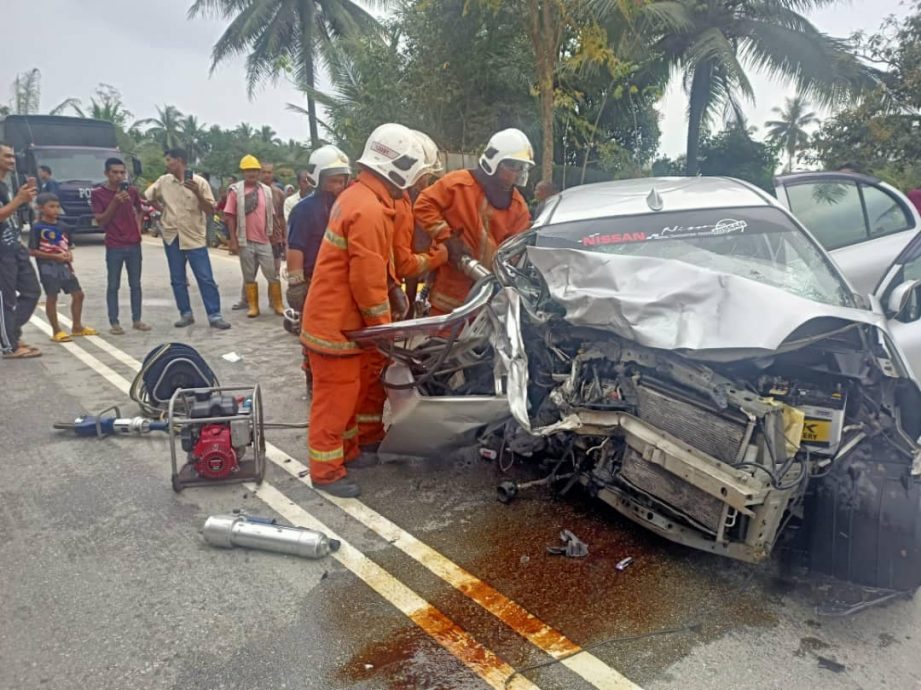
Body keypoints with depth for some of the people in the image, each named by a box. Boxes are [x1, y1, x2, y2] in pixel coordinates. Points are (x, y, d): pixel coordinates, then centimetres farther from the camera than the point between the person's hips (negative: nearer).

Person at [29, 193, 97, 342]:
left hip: (64, 266, 6)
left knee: (78, 294, 7)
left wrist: (69, 255, -2)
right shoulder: (37, 228, -9)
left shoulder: (62, 226, 10)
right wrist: (55, 256, -20)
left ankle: (77, 327, 21)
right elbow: (32, 251, -11)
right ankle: (57, 331, 7)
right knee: (52, 297, -1)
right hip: (48, 267, -6)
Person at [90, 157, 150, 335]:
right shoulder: (97, 193, -4)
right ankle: (114, 323, 4)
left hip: (134, 244, 4)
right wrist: (115, 202, -19)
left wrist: (138, 228, 8)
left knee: (135, 284, 7)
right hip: (114, 247, -3)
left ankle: (136, 320, 15)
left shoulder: (131, 191, 6)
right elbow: (100, 221, -9)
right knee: (113, 285, 0)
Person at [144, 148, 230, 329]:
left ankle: (214, 315, 0)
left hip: (194, 237, -4)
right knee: (177, 280, 8)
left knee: (206, 278, -4)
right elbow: (145, 198, 14)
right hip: (172, 237, 4)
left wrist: (197, 192, -20)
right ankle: (186, 314, 19)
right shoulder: (163, 181, 5)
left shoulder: (199, 182, -4)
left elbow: (210, 209, -8)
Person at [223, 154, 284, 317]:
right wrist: (233, 240, -7)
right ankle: (253, 306, 17)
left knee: (273, 274, 1)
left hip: (265, 241, 2)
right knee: (249, 276, 8)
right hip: (245, 241, -1)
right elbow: (230, 216, -3)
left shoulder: (266, 190, 6)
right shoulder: (236, 190, -3)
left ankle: (278, 305, 11)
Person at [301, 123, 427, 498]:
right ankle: (326, 470, 12)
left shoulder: (358, 195, 10)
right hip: (337, 321, -10)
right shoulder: (369, 209, -24)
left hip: (338, 315, 10)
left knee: (347, 390, 20)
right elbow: (367, 278, -24)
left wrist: (393, 289, 15)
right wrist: (383, 326, -14)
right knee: (335, 396, 0)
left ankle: (347, 450, 35)